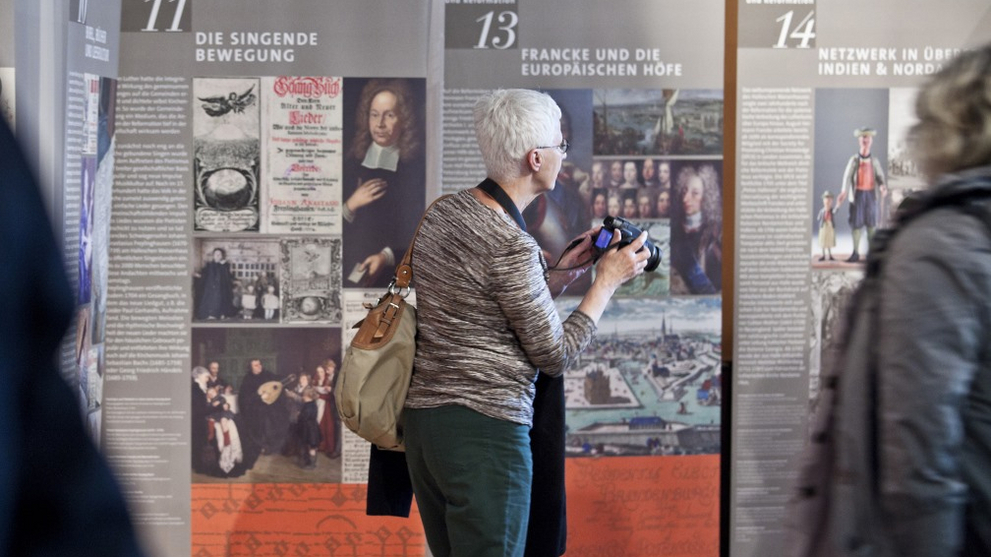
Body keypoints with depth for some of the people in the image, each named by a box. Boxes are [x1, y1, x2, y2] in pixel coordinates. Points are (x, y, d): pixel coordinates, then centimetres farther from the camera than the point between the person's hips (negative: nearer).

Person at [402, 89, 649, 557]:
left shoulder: (442, 213, 8)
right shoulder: (511, 246, -18)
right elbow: (554, 355, -7)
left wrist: (563, 271, 15)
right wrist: (607, 279, 1)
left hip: (422, 418, 9)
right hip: (485, 431, -9)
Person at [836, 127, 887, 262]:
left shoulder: (875, 161, 9)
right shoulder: (854, 160, 4)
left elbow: (880, 176, 5)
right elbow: (847, 177, -4)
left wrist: (882, 187, -18)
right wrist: (844, 192, -20)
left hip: (871, 194, 1)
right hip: (857, 194, -1)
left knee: (871, 223, 0)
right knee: (856, 223, -1)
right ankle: (855, 253, 5)